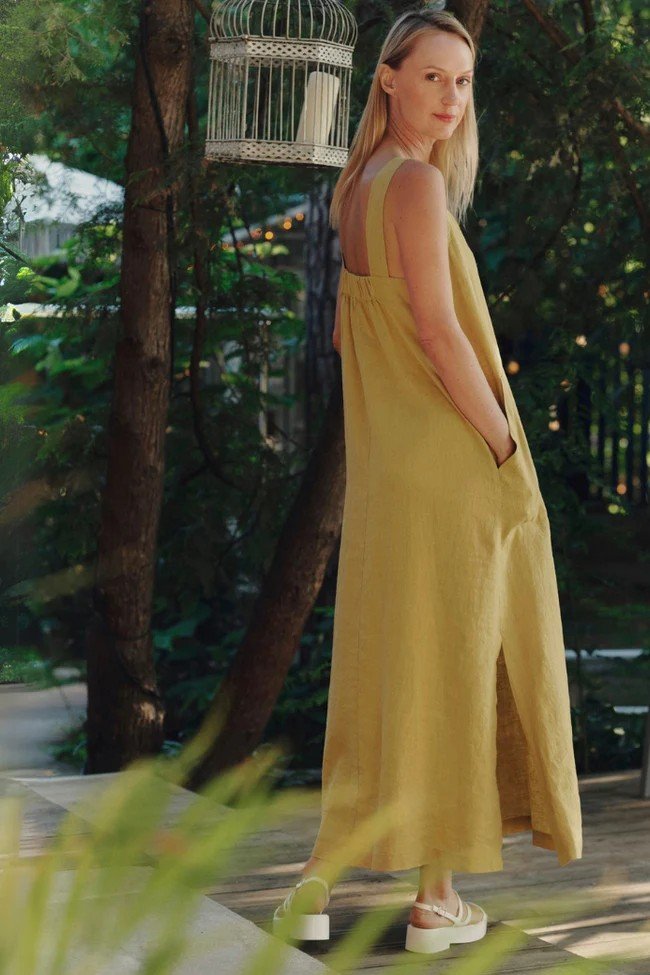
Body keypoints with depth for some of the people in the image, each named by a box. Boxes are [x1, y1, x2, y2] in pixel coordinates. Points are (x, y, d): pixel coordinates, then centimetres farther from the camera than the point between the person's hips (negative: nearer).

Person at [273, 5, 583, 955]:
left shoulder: (356, 188, 13)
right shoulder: (418, 181, -14)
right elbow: (439, 330, -20)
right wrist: (507, 448, -13)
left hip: (385, 469, 9)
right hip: (448, 465, -8)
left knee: (381, 674, 14)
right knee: (448, 670, 0)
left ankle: (321, 880, 15)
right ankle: (438, 897, 10)